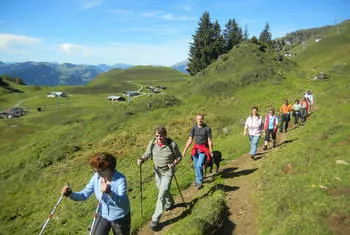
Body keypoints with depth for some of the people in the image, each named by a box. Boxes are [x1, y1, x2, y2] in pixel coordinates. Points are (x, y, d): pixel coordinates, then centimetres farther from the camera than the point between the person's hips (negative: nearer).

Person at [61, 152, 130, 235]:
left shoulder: (120, 179, -30)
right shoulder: (96, 177, -15)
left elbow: (123, 203, -39)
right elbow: (84, 194, -10)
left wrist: (109, 192, -56)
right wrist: (71, 194, -29)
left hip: (119, 218, -4)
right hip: (103, 215, 4)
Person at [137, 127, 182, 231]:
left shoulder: (172, 144, -20)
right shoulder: (152, 143, -11)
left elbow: (179, 156, -6)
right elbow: (147, 154, -2)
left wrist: (173, 164, -24)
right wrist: (141, 159, -23)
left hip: (168, 172, -5)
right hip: (157, 170, 5)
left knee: (162, 195, -9)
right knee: (162, 190, 24)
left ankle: (155, 220, 1)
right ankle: (170, 203, 56)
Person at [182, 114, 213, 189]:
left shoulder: (207, 128, -9)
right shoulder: (194, 128, 3)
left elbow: (210, 141, -6)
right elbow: (190, 140, 5)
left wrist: (211, 152, -6)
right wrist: (185, 150, 2)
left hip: (203, 149, -5)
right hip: (195, 149, 5)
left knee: (199, 165, -14)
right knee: (195, 166, 13)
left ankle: (200, 182, 3)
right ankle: (197, 180, 33)